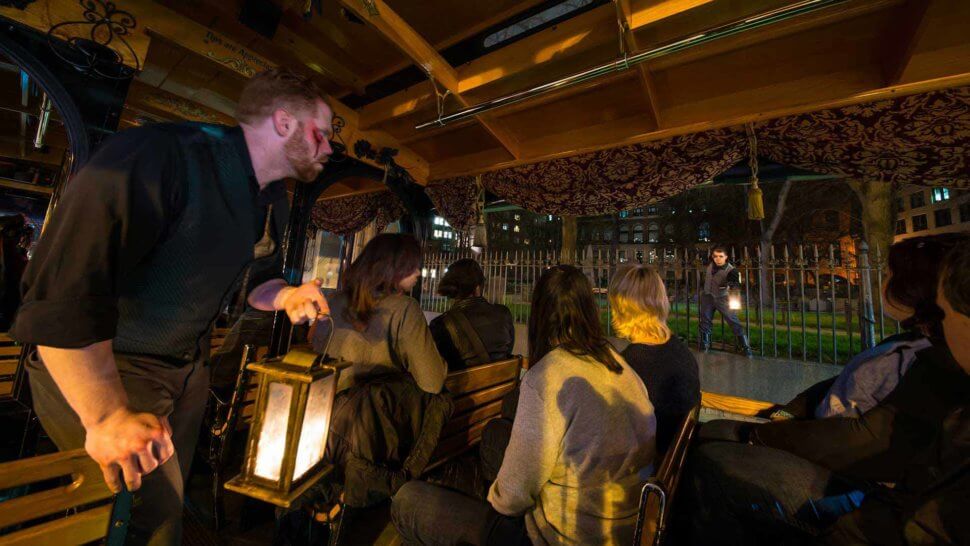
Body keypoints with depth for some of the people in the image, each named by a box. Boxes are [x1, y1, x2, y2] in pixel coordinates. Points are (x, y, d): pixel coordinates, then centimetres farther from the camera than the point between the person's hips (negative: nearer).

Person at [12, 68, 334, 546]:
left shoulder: (273, 203, -1)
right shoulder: (162, 155, -28)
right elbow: (63, 291, -32)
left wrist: (285, 296, -14)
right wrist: (109, 416, -30)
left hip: (187, 368, 7)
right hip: (97, 373, -7)